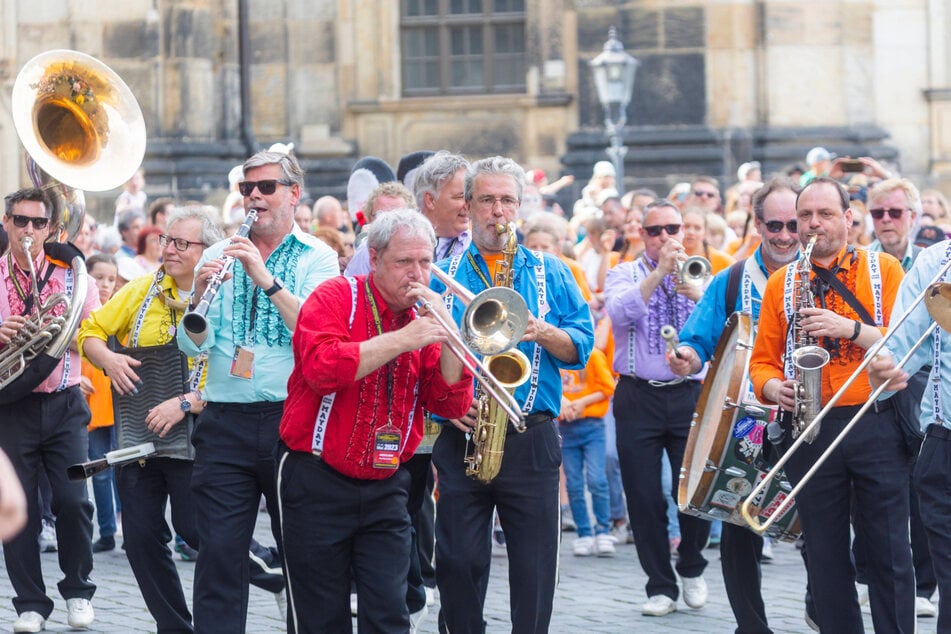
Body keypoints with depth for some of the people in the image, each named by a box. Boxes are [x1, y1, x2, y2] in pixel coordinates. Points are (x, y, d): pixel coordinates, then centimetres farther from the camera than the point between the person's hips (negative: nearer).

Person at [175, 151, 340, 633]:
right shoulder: (218, 257, 11)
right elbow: (193, 345, 2)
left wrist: (266, 278, -21)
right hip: (224, 424, 2)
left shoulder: (317, 257, 3)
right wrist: (200, 295, -16)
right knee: (219, 552, -1)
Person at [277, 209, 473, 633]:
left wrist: (448, 336, -13)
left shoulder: (423, 319, 8)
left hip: (385, 487, 4)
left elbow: (452, 405, -1)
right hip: (318, 482, -4)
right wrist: (400, 340, -24)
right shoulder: (336, 298, -5)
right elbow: (322, 367, -24)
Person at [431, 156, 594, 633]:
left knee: (535, 565, -1)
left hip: (532, 441, 0)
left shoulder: (551, 273, 11)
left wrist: (543, 332, -14)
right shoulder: (443, 276, 9)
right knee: (458, 561, 1)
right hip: (461, 437, 0)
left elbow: (582, 346, 5)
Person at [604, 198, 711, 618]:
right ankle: (660, 586, 12)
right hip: (638, 398, 0)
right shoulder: (624, 274, 7)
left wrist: (696, 292, -24)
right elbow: (619, 313, -15)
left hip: (690, 395, 0)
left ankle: (691, 567, 23)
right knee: (644, 496, 0)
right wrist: (659, 272, -20)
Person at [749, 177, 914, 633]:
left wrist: (850, 329, -17)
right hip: (810, 431, 2)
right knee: (825, 555, 5)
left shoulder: (883, 270, 5)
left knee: (889, 552, -2)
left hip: (877, 428, -2)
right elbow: (762, 360, 12)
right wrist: (774, 387, -9)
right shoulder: (781, 284, 12)